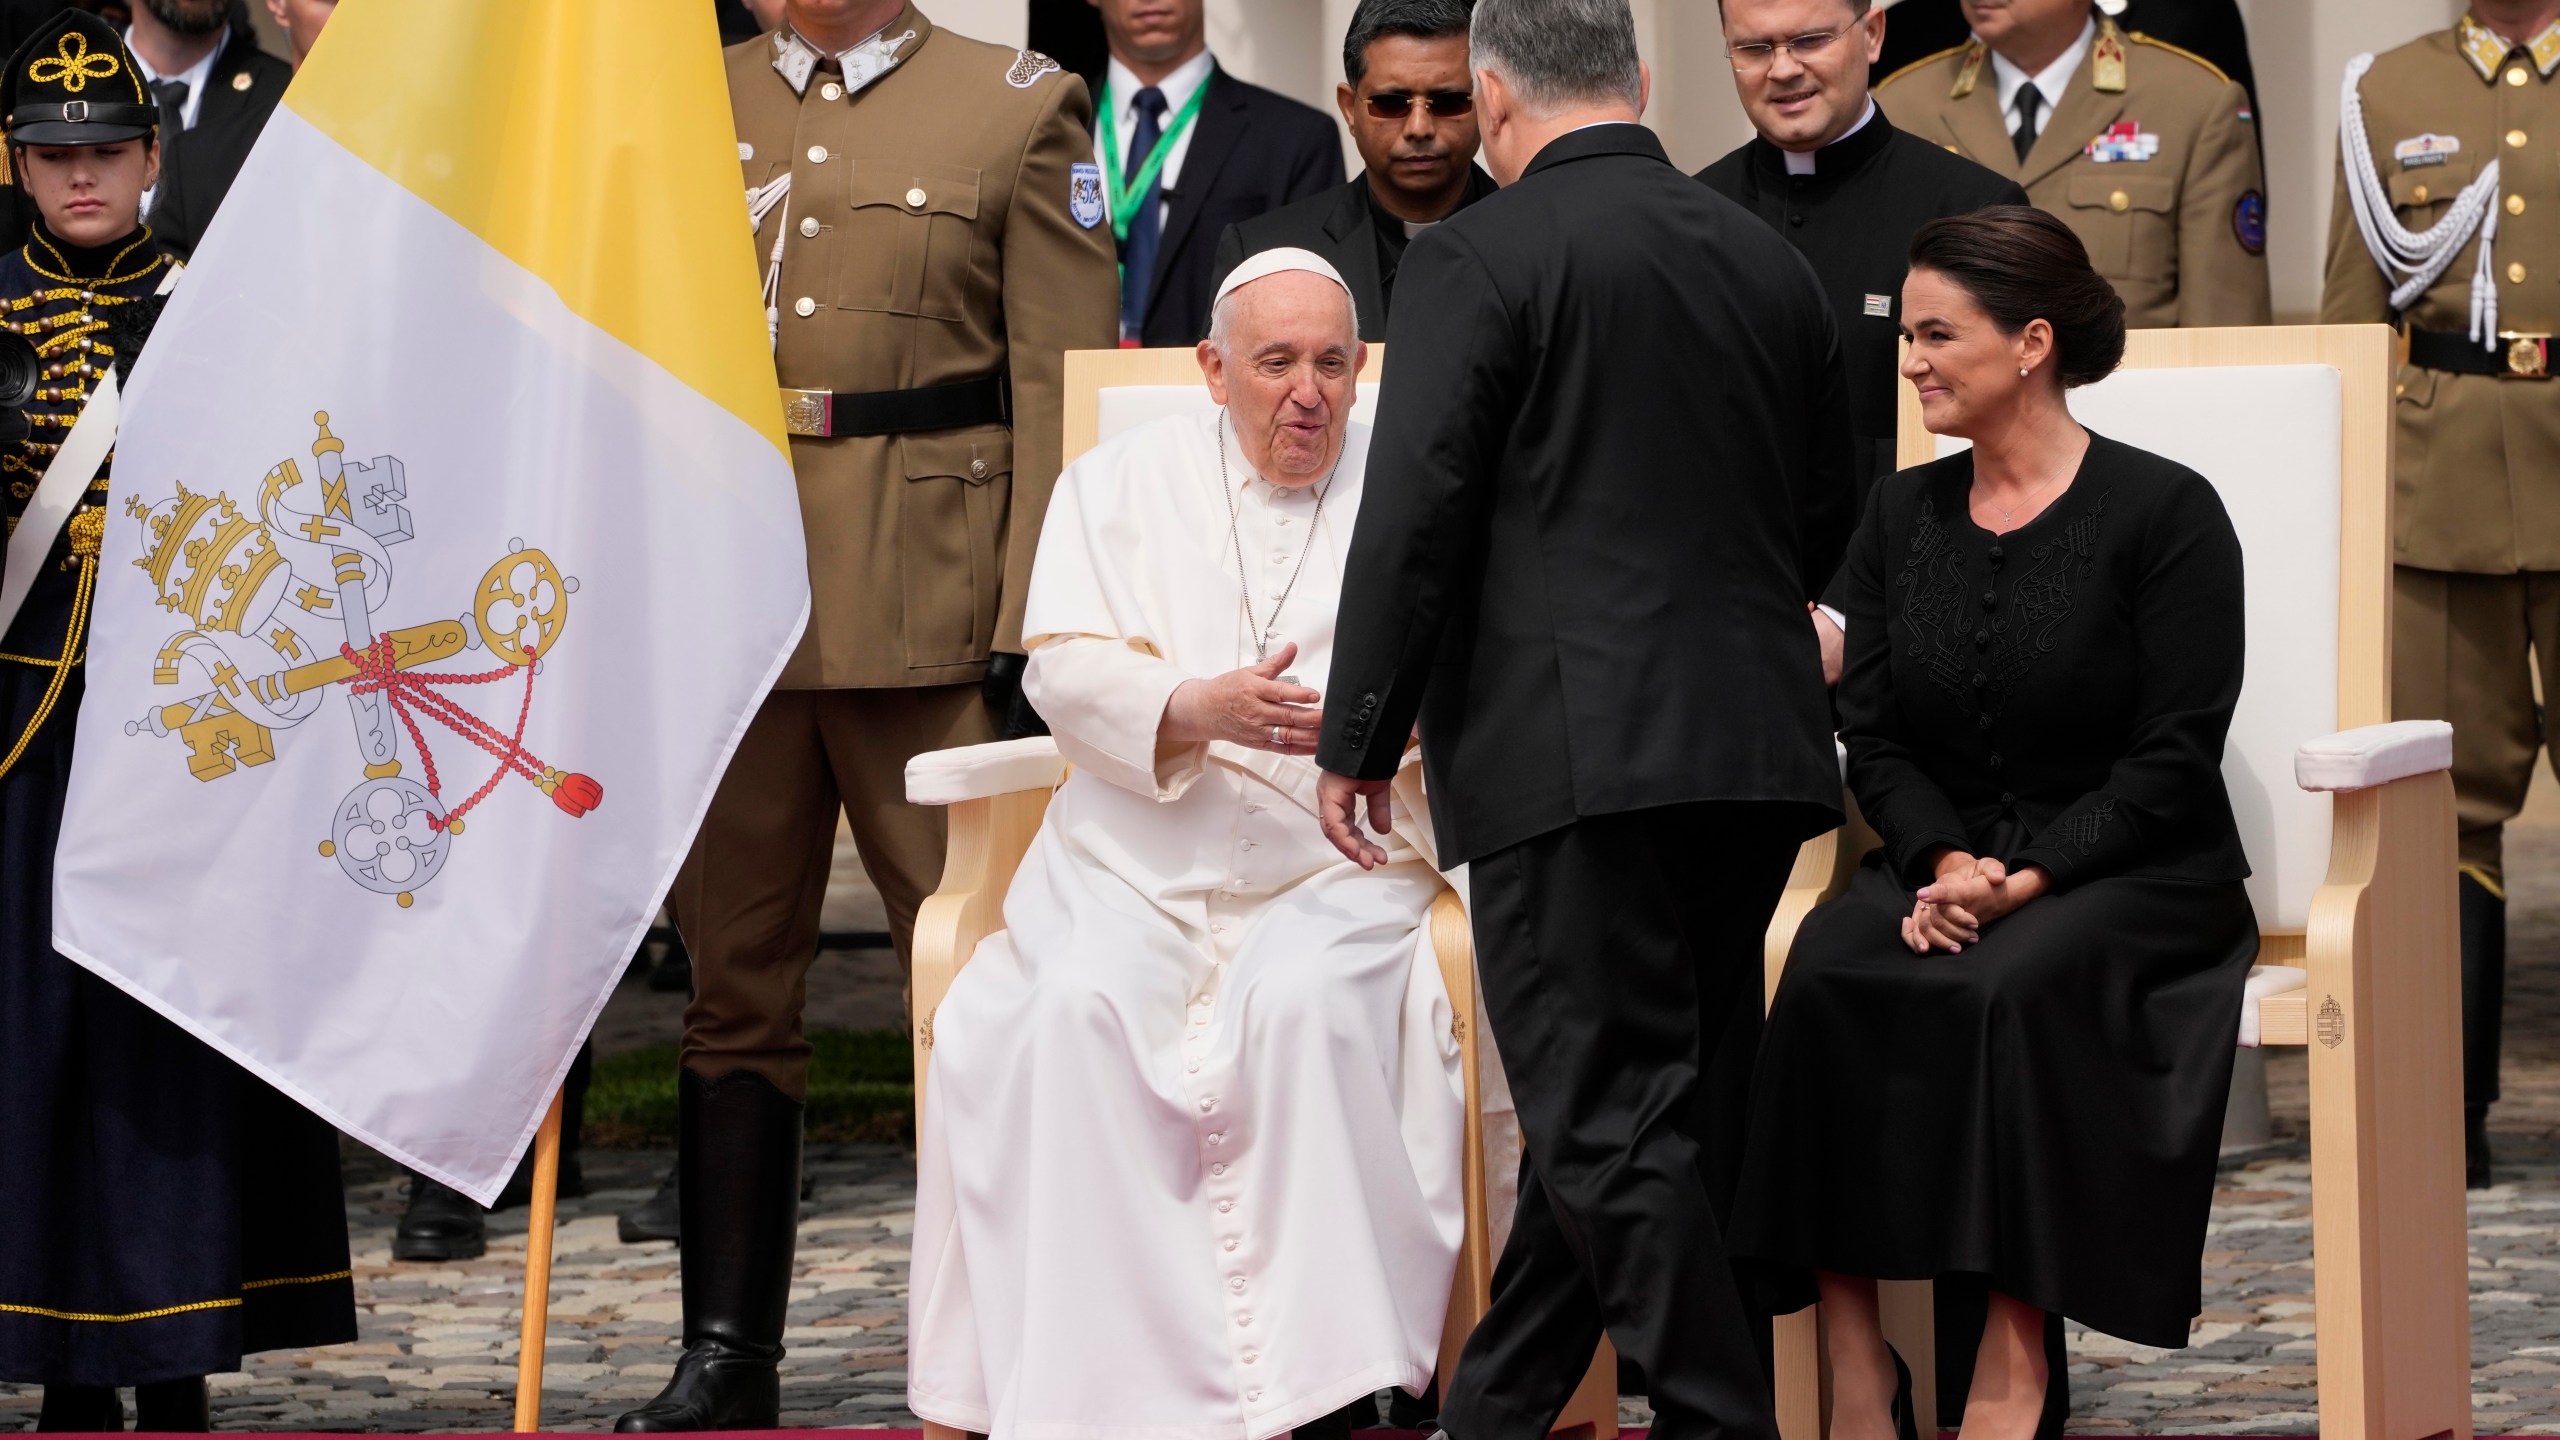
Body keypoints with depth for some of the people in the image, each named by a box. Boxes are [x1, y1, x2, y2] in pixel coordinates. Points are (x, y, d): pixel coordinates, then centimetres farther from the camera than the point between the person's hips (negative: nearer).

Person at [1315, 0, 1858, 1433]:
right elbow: (1831, 511, 21)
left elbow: (1416, 518, -11)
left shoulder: (1479, 258, -7)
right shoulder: (1770, 260, 12)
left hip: (1570, 746, -7)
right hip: (1757, 741, 7)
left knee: (1608, 1114, -3)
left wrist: (1360, 741, -3)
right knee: (1647, 1104, 14)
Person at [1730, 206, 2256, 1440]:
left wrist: (2024, 876, -19)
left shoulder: (2163, 514, -4)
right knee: (1824, 974, -28)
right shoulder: (1901, 516, 12)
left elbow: (2174, 758, -9)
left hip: (2128, 876, -4)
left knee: (2012, 986, -36)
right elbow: (1873, 736, 8)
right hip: (1944, 865, 4)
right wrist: (1942, 861, -11)